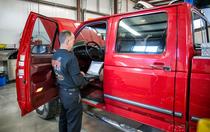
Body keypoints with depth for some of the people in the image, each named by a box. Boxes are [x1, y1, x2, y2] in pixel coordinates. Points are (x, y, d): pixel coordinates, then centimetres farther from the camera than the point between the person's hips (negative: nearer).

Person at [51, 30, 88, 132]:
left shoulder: (55, 55, 0)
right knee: (73, 123, 10)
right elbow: (77, 81, -23)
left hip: (61, 91, 8)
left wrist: (78, 73, 9)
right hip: (71, 93, -8)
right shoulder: (70, 57, -26)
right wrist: (82, 78, -2)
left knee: (63, 118, 26)